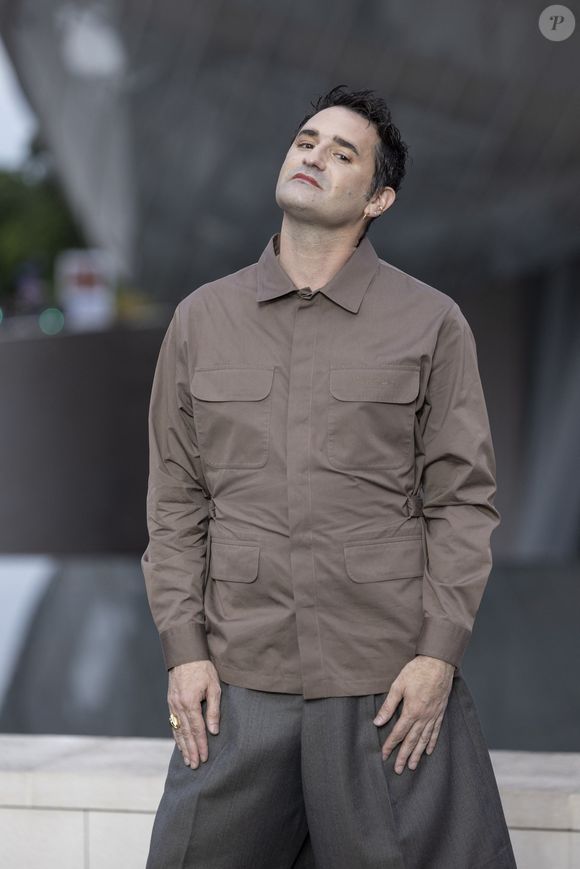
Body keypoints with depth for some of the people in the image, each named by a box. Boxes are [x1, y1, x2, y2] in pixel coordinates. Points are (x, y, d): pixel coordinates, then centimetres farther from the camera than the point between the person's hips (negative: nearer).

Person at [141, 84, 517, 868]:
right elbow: (176, 500, 9)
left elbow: (464, 500, 0)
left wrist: (439, 654, -7)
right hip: (239, 684, 2)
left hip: (391, 684, -2)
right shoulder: (202, 319, 10)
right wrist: (183, 649, 1)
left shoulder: (433, 324, 2)